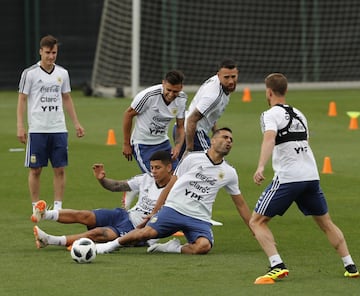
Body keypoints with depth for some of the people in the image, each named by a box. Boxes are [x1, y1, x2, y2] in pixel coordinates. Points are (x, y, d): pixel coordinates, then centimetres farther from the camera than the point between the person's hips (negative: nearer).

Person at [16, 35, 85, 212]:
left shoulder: (62, 73, 8)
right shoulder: (30, 74, -3)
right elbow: (21, 100, -1)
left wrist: (76, 123, 12)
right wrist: (20, 127, -8)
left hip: (58, 129, 3)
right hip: (37, 130, -3)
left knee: (60, 169, 1)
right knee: (35, 170, 1)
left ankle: (58, 207, 8)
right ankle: (36, 207, 10)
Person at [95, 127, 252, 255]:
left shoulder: (229, 173, 13)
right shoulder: (193, 159, 6)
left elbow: (240, 204, 23)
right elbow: (170, 186, 11)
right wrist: (154, 212, 9)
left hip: (199, 218, 2)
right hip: (174, 208, -1)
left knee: (204, 246, -33)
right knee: (147, 232, -25)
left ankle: (173, 248, -12)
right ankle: (113, 244, 0)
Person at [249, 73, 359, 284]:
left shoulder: (271, 114, -3)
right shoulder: (298, 114, 20)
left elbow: (269, 138, -22)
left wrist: (261, 167, -36)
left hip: (287, 178, -7)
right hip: (312, 176, 7)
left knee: (257, 221, 1)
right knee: (326, 223, 22)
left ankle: (278, 266, -15)